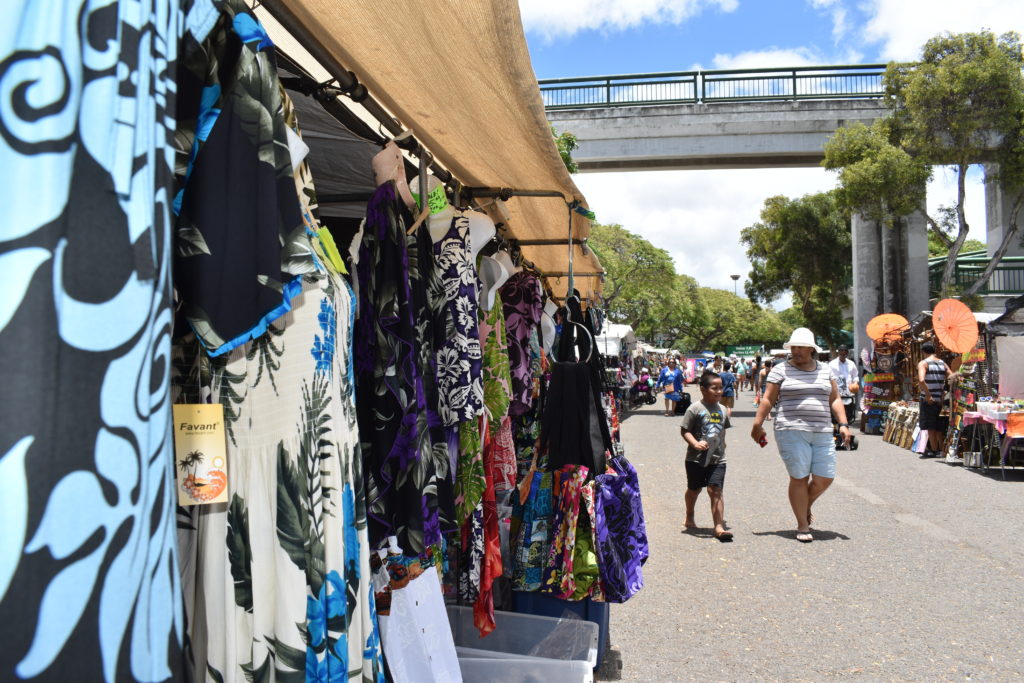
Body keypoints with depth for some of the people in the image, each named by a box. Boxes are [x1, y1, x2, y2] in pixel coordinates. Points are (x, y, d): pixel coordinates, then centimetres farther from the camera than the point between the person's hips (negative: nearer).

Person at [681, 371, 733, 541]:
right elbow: (685, 430, -11)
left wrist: (722, 444, 16)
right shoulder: (695, 409, -10)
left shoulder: (723, 410, 6)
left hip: (717, 459, 3)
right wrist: (695, 444, -24)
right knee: (693, 489, 15)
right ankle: (689, 517, 39)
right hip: (696, 458, -2)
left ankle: (719, 527, -10)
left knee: (715, 490, -9)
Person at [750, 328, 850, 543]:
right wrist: (757, 425, -3)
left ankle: (805, 505, 33)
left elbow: (835, 399, 16)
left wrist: (843, 424, 5)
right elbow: (768, 399, 1)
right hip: (792, 432, -4)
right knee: (799, 478, -2)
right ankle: (803, 526, 12)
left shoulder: (825, 370, 14)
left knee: (825, 478, 2)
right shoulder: (781, 370, 2)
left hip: (822, 434, 4)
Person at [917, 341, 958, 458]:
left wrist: (928, 394, -18)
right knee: (938, 426, 17)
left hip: (929, 399, -6)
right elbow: (952, 376, 2)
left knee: (930, 426, 2)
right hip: (940, 399, 6)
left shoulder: (923, 363, -10)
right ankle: (941, 449, 22)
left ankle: (934, 450, 4)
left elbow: (921, 380, -25)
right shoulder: (942, 363, 9)